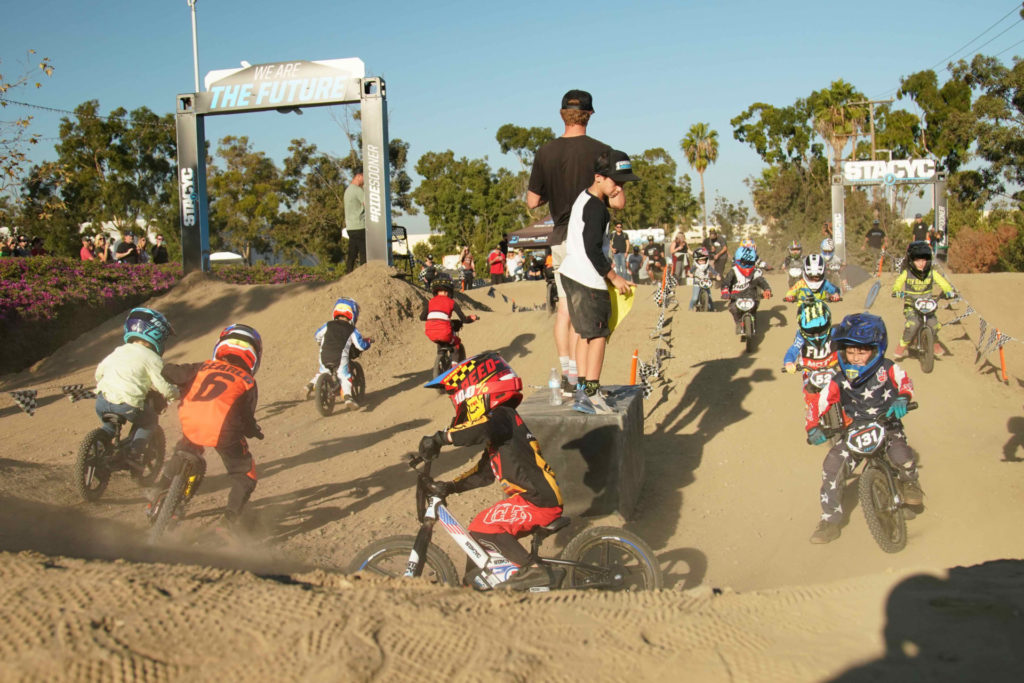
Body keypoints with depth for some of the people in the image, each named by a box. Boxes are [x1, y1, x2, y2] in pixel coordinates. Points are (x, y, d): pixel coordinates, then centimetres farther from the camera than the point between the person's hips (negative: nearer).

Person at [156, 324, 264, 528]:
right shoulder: (248, 382, 17)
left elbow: (168, 372, 17)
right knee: (244, 477, 14)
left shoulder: (204, 367, 23)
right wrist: (255, 431, 31)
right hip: (224, 429, -3)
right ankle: (229, 522, 4)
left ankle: (156, 496, 33)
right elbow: (246, 417, 10)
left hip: (191, 423, 3)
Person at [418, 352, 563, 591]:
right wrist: (451, 486, 6)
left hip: (539, 501, -10)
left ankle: (531, 571, -12)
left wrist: (440, 438, -34)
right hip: (534, 499, 10)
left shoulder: (503, 417, -12)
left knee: (483, 528, -18)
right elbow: (484, 471, 18)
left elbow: (483, 428, -37)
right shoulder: (498, 424, 20)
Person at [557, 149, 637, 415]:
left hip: (571, 274, 10)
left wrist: (605, 265, 22)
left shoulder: (584, 198, 14)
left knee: (586, 333, 15)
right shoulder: (596, 208, -17)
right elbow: (592, 249, -20)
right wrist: (613, 276, -10)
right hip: (588, 281, -10)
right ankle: (590, 394, -9)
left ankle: (582, 388, 19)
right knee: (598, 335, -7)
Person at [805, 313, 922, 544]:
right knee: (831, 465, -18)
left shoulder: (887, 369, -9)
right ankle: (830, 521, -5)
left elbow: (905, 382, 6)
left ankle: (910, 482, 11)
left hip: (887, 425, -1)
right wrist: (813, 427, -17)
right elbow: (819, 403, -3)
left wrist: (902, 398, -16)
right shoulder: (839, 381, -7)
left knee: (902, 456, -31)